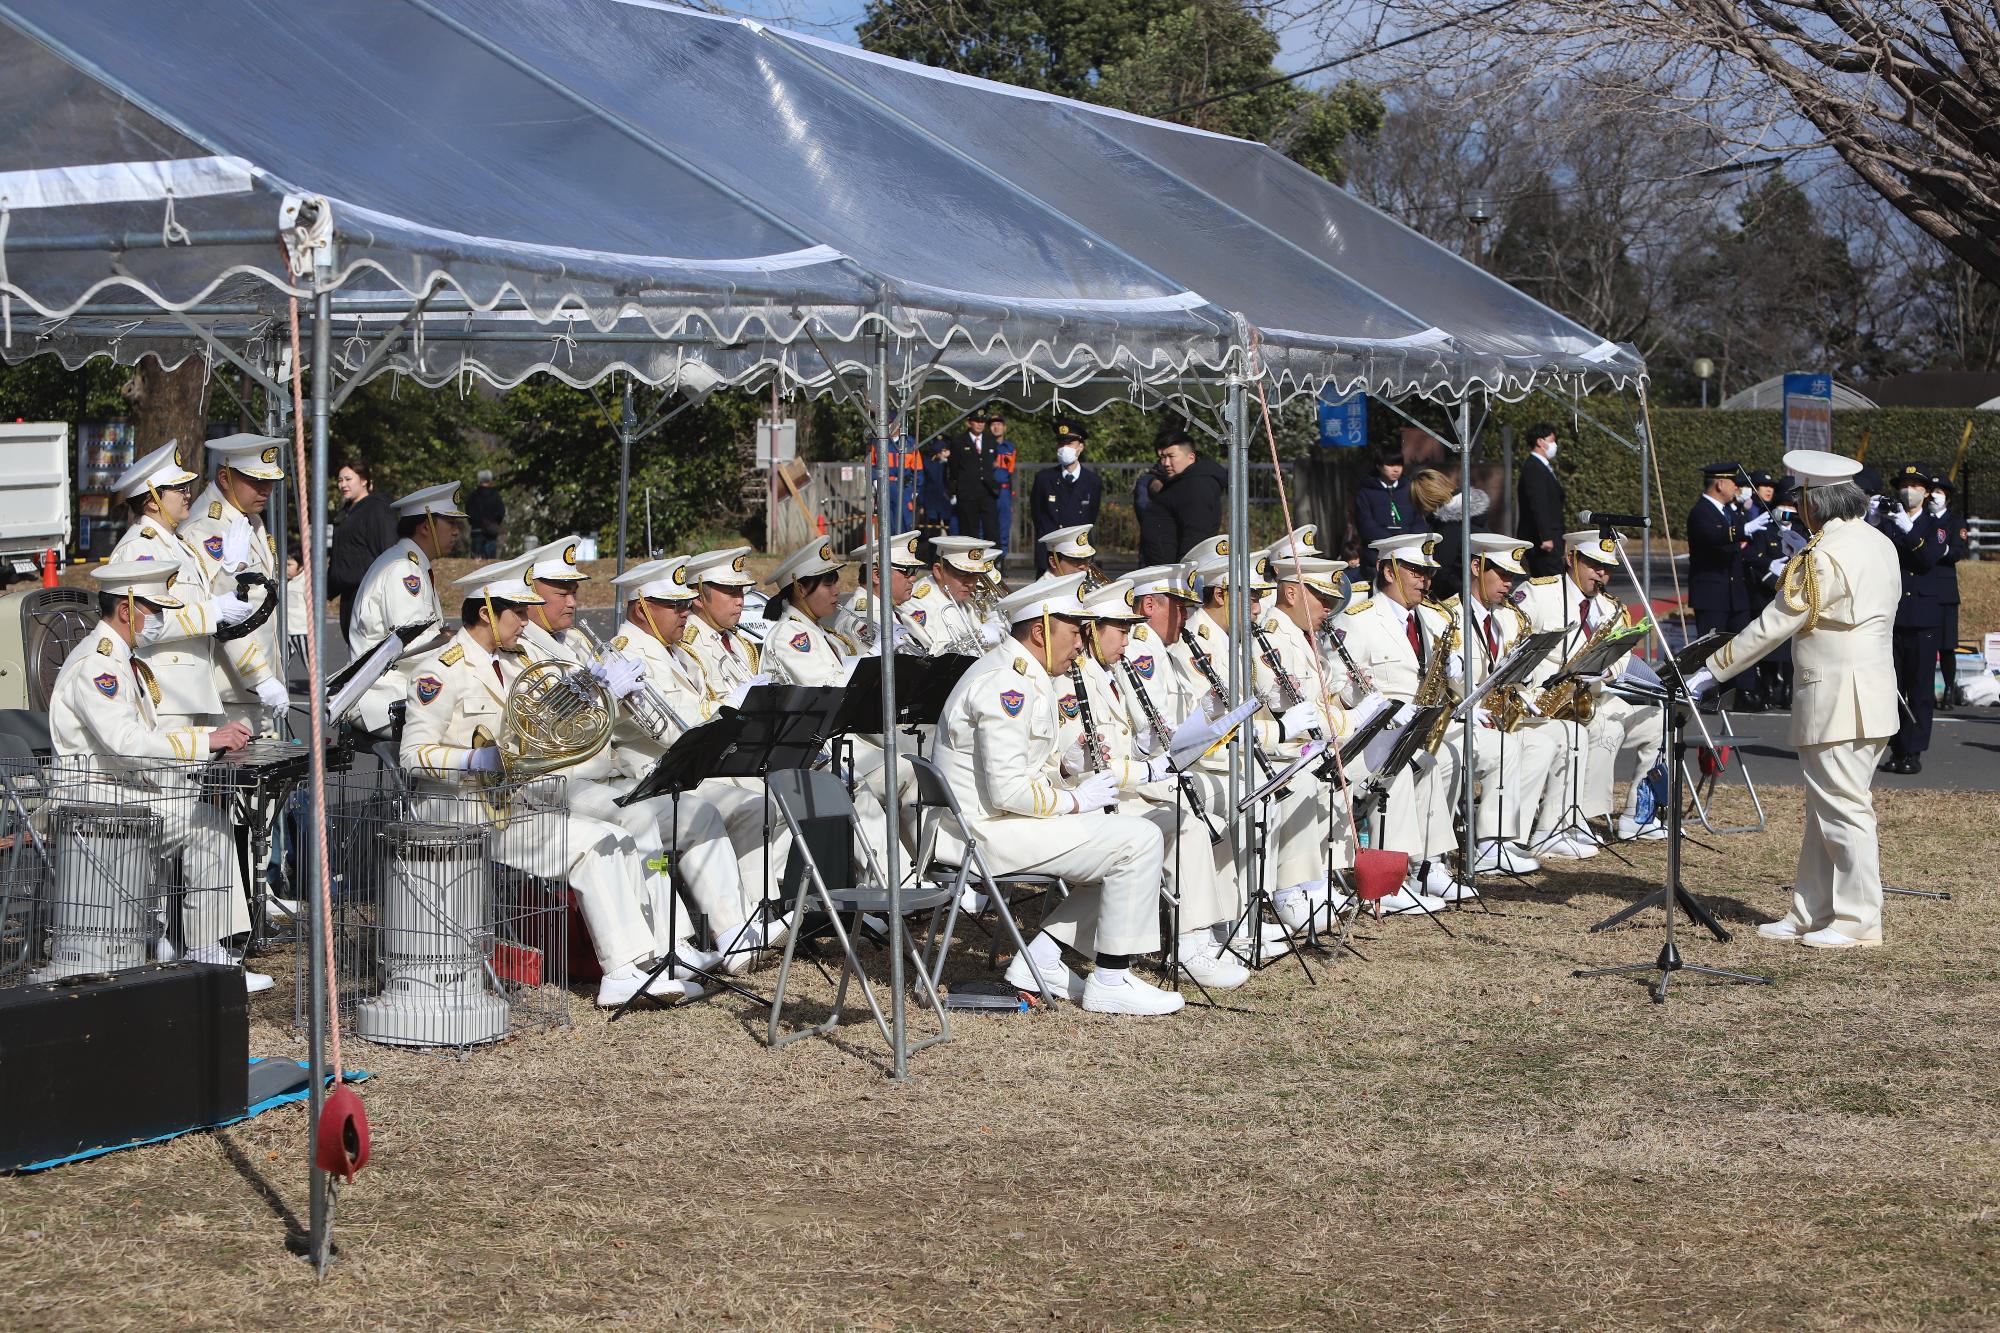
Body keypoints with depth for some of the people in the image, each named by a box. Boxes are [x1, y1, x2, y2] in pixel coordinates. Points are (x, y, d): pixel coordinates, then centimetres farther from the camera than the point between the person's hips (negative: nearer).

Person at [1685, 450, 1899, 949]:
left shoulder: (1825, 557, -18)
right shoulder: (1880, 544, 10)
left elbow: (1772, 626, -18)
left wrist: (1712, 671, -11)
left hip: (1836, 699, -10)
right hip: (1873, 692, 10)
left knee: (1844, 811, -4)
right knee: (1825, 811, 14)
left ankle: (1860, 924, 1)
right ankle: (1811, 915, 20)